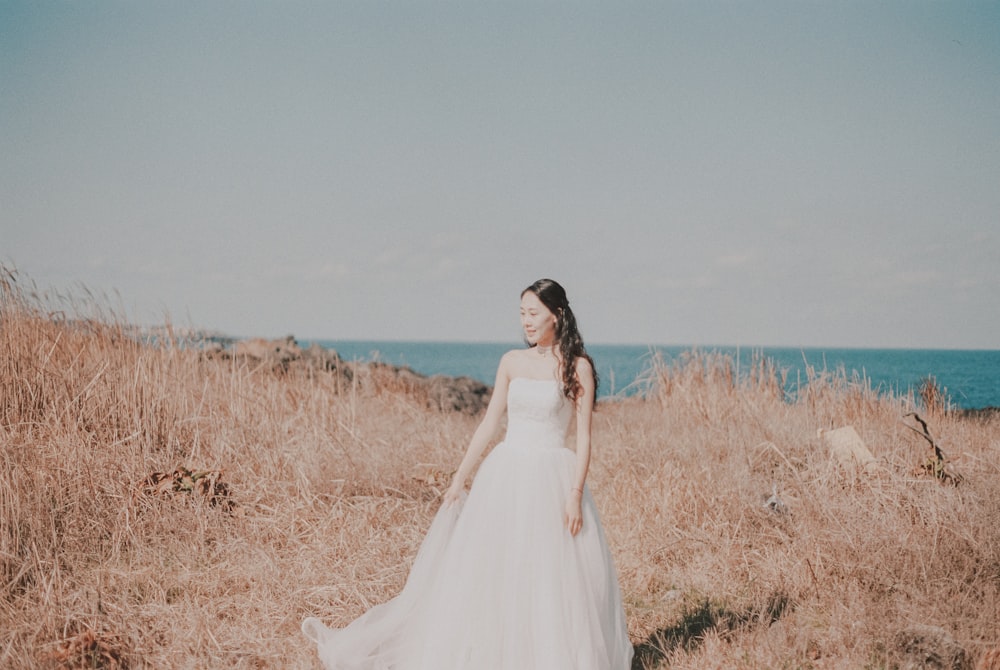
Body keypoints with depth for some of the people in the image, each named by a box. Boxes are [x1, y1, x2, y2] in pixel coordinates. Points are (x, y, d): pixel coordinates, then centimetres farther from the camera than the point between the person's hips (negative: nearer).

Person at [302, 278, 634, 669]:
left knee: (554, 580, -1)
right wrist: (459, 478, 8)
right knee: (477, 571, 7)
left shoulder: (578, 367, -4)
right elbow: (489, 425, 11)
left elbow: (584, 438, -6)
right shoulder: (511, 362, 7)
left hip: (551, 479, -4)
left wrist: (575, 495, -15)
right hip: (504, 475, 4)